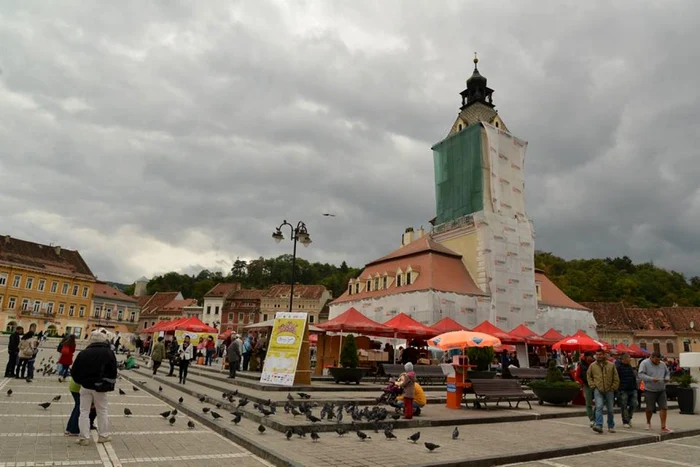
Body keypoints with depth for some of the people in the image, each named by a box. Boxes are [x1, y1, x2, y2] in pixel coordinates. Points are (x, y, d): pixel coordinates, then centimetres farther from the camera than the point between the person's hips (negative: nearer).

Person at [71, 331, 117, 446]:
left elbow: (74, 371, 3)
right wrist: (110, 385, 6)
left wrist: (80, 381, 15)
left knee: (84, 412, 10)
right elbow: (113, 372, -6)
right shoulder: (109, 353, -5)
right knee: (102, 411, 12)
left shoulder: (83, 353, 1)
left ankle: (84, 438, 11)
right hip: (100, 387, -1)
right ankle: (104, 435, 19)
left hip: (86, 386, 1)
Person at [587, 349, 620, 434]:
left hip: (609, 391, 1)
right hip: (598, 390, -1)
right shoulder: (592, 366, 3)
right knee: (599, 407, -15)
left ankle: (611, 426, 26)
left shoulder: (611, 365, 2)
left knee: (610, 410, 10)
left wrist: (613, 388, -1)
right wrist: (593, 386, 2)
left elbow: (616, 378, 5)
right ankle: (599, 425, -20)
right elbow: (589, 376, 12)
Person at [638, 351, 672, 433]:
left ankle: (663, 427, 3)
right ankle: (648, 422, 30)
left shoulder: (662, 364, 9)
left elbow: (667, 373, 21)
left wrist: (667, 378, -2)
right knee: (650, 409, 5)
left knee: (664, 407, -4)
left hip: (661, 390, 4)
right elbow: (640, 375, -15)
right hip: (650, 390, -4)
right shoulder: (644, 363, -8)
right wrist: (651, 379, -26)